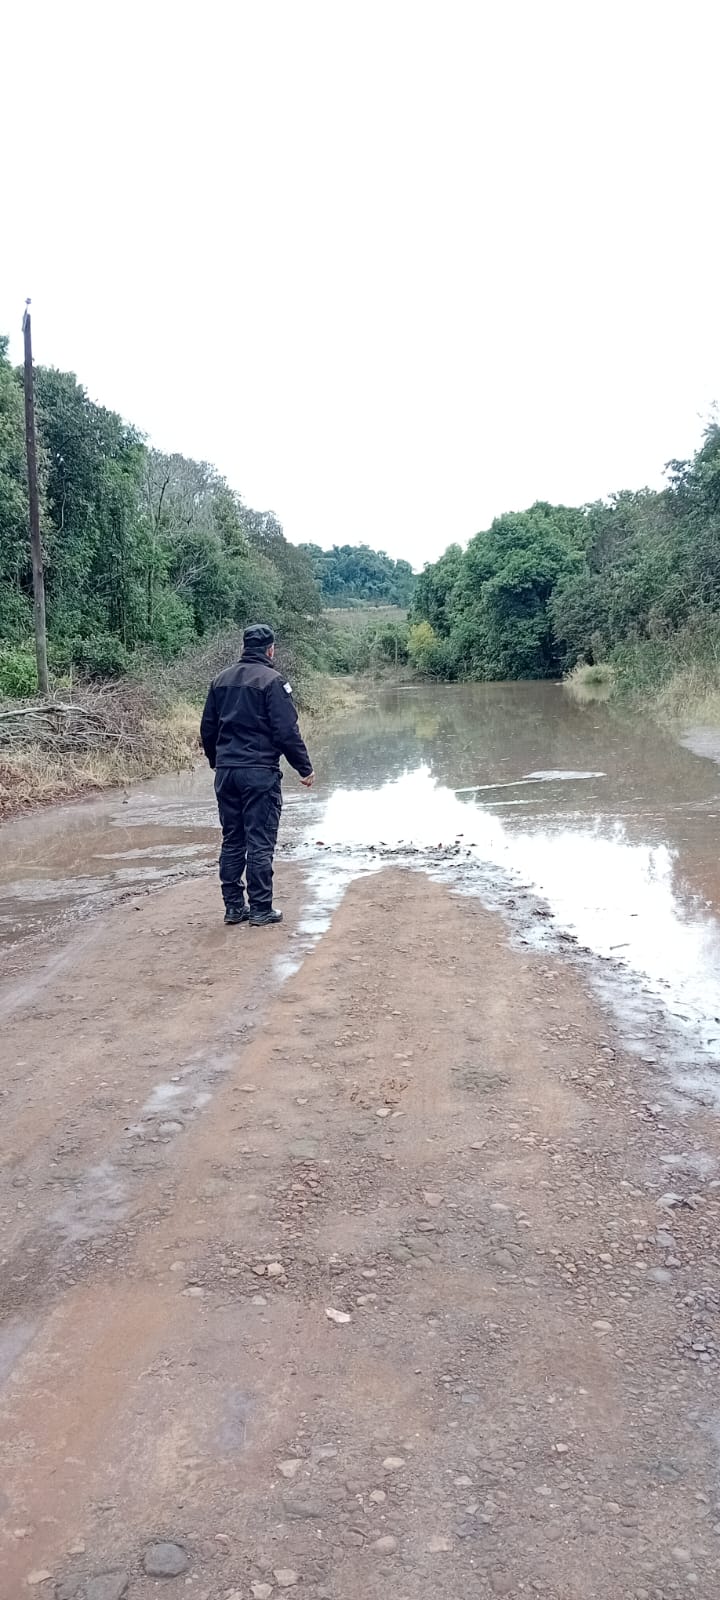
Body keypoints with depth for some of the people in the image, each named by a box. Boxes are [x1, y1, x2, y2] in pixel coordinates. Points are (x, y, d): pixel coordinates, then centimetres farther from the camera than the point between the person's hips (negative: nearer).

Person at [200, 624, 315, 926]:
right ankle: (261, 909, 2)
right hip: (260, 772, -6)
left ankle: (233, 907, 14)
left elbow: (207, 728, 16)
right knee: (260, 843, -2)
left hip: (226, 772, 6)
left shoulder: (221, 680, 12)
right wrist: (305, 768, -4)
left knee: (232, 841, 11)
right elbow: (287, 731, -12)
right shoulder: (272, 680, -8)